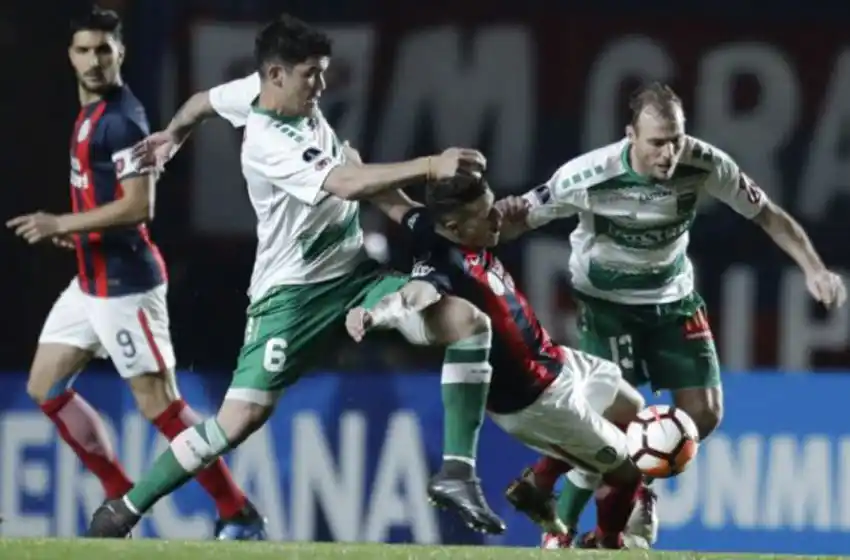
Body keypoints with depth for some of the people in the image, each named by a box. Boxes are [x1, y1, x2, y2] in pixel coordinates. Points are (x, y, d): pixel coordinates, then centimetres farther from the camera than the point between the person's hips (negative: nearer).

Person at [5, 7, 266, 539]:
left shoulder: (121, 120, -17)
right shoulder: (91, 114, 13)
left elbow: (138, 207, -23)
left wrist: (61, 225, -19)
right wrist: (69, 231, 12)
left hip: (126, 284, -10)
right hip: (90, 281, 10)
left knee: (159, 404, -8)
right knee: (46, 387, 11)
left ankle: (240, 515, -2)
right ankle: (122, 496, 17)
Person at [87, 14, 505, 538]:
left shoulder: (307, 113, 5)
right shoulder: (265, 141, -20)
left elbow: (354, 169, 19)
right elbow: (346, 184, -31)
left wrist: (412, 215, 4)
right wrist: (429, 166, -36)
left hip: (356, 273, 8)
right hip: (294, 292, -8)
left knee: (469, 322, -9)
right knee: (242, 416, -14)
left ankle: (457, 472, -8)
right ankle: (126, 509, 2)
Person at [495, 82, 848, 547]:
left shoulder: (703, 164, -21)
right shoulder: (588, 176, -30)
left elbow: (768, 214, -8)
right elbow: (522, 217, -18)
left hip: (672, 298, 4)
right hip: (606, 300, -4)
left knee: (704, 414, 0)